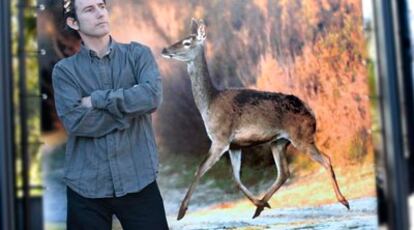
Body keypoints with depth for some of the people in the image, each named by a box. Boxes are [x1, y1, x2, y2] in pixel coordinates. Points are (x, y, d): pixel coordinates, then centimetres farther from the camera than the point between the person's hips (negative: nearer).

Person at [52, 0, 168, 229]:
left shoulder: (137, 53, 5)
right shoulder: (64, 70, 2)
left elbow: (152, 96, -13)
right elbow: (76, 122, -13)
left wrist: (97, 99, -10)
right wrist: (132, 106, -11)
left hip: (138, 180, 0)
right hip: (86, 186, 0)